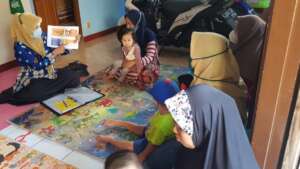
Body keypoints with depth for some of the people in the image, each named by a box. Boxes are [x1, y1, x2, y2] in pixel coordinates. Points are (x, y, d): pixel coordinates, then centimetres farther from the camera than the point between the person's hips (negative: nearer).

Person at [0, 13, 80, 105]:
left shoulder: (42, 36, -2)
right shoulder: (20, 47, -18)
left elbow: (52, 50, 10)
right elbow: (38, 65, -24)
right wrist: (55, 53, -22)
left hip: (49, 73, 6)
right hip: (32, 80, -5)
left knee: (74, 78, -11)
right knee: (37, 94, -36)